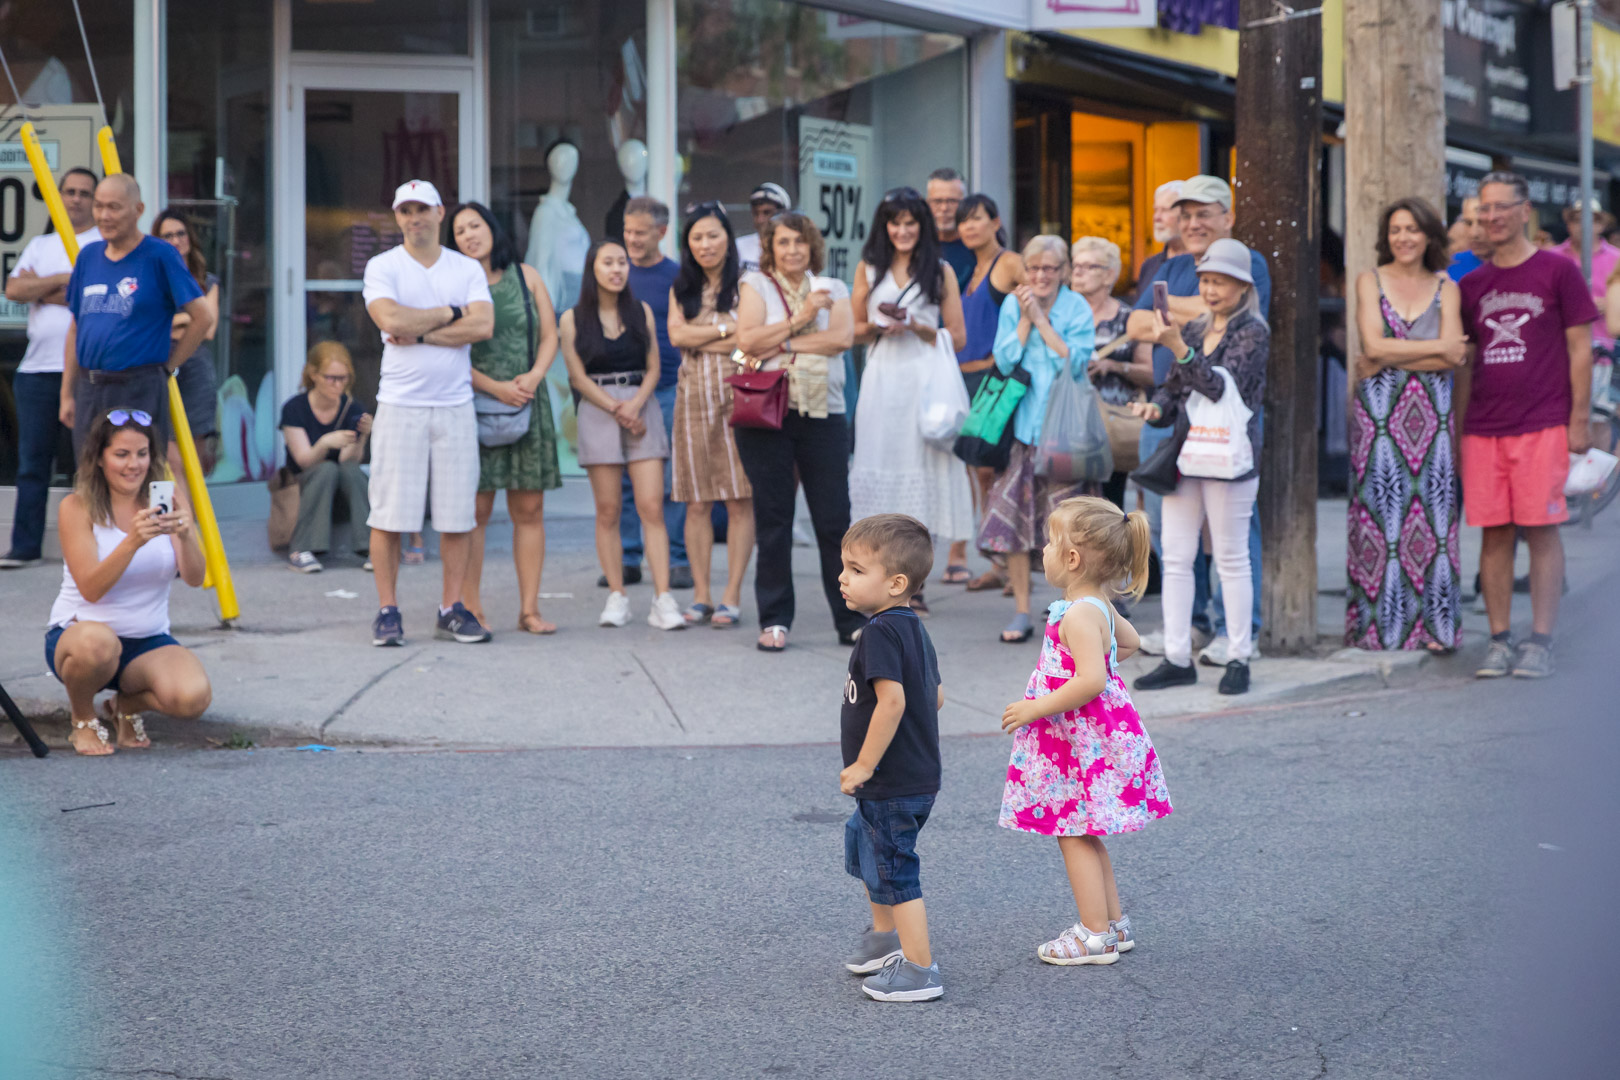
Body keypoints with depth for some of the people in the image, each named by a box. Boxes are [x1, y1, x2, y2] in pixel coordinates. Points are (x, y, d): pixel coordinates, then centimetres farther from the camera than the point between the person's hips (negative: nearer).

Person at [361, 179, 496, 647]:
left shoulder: (468, 269, 10)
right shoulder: (382, 266, 3)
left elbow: (483, 326, -5)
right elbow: (391, 318, -15)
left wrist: (419, 332, -10)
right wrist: (449, 314, -4)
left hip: (455, 404, 2)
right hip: (400, 404, -2)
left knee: (458, 512, 3)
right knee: (389, 513, -4)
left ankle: (451, 608, 12)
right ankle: (387, 609, 5)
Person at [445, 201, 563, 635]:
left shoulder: (525, 275, 11)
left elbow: (549, 335, 10)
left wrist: (534, 376, -8)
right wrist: (495, 387, -13)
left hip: (527, 402, 3)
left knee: (529, 509, 1)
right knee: (475, 509, -6)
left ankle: (529, 608, 4)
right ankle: (470, 607, -2)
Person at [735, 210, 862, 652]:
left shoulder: (833, 289, 13)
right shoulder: (755, 285, 7)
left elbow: (843, 337, -5)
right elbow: (748, 339, -8)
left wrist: (782, 343, -10)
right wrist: (800, 319, -9)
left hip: (823, 414, 1)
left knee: (834, 518, -1)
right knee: (772, 519, 1)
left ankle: (851, 619, 5)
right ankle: (774, 620, 8)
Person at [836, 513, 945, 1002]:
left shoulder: (881, 633, -22)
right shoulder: (913, 628, 8)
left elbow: (892, 701, -31)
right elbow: (935, 696, 15)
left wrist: (864, 765, -23)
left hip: (893, 784, -11)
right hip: (916, 774, 11)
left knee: (895, 871, -1)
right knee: (864, 850, 28)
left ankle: (919, 970, 7)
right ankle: (884, 936, 44)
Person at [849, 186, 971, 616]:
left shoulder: (940, 271, 7)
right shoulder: (869, 269, 13)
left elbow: (957, 337, 6)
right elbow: (854, 331, 15)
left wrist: (917, 327, -8)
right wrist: (878, 327, -5)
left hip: (925, 382, -1)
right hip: (882, 381, 1)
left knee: (919, 471, -3)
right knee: (879, 469, -5)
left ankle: (913, 585, 4)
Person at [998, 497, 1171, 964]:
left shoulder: (1079, 615, -23)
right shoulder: (1100, 607, 8)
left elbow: (1089, 681, -32)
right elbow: (1130, 642, 27)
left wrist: (1035, 708, -25)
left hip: (1082, 739, -10)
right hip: (1094, 733, 10)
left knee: (1074, 835, -1)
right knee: (1084, 835, 18)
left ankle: (1095, 934, 4)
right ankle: (1114, 923, 25)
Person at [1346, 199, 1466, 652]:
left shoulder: (1446, 288, 10)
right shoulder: (1369, 282, 7)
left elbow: (1453, 359, -3)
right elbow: (1374, 345, -7)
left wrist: (1388, 359, -8)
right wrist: (1437, 348, -5)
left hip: (1431, 411, 1)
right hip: (1378, 410, -1)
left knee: (1433, 510, -2)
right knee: (1381, 509, -4)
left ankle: (1433, 625, 2)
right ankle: (1377, 625, 1)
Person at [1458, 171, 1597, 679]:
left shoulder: (1558, 271, 1)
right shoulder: (1472, 284, 12)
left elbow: (1580, 348, 1)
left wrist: (1579, 418, -5)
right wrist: (1457, 431, 13)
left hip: (1543, 426, -4)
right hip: (1484, 429, 4)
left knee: (1541, 531, -3)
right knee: (1493, 533, 3)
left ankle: (1540, 641, 3)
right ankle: (1499, 639, 10)